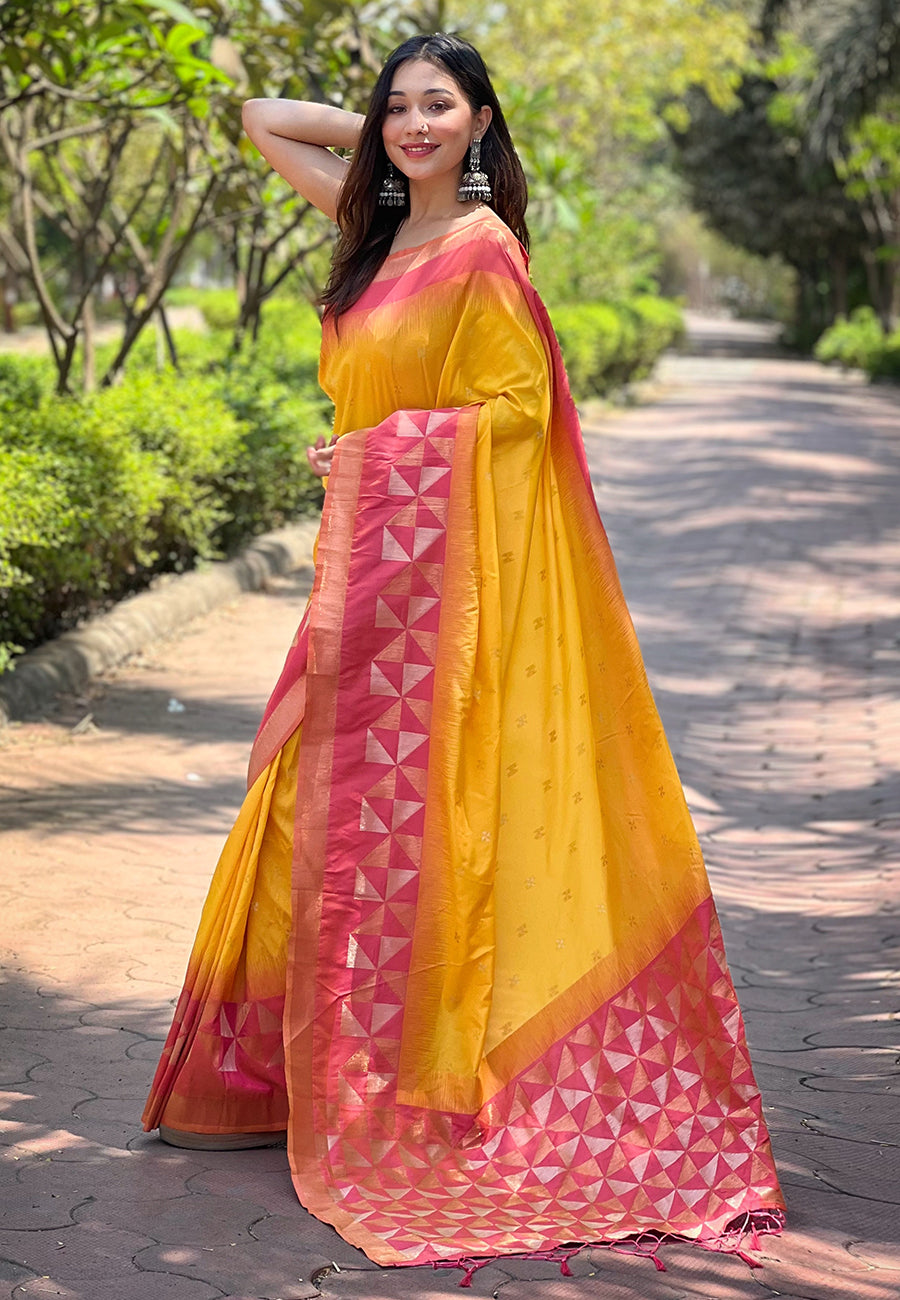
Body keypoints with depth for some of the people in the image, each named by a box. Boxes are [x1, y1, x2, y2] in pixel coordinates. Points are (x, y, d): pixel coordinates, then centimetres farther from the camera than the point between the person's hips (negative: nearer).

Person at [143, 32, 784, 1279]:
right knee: (331, 806, 13)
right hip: (371, 556, 8)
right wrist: (380, 142, 12)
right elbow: (263, 121, 22)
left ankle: (417, 1096, 5)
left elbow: (519, 405, -13)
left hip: (451, 563, -8)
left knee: (417, 812, -4)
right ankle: (301, 1069, 24)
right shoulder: (384, 221, 12)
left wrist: (382, 442, -12)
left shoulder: (481, 247, -11)